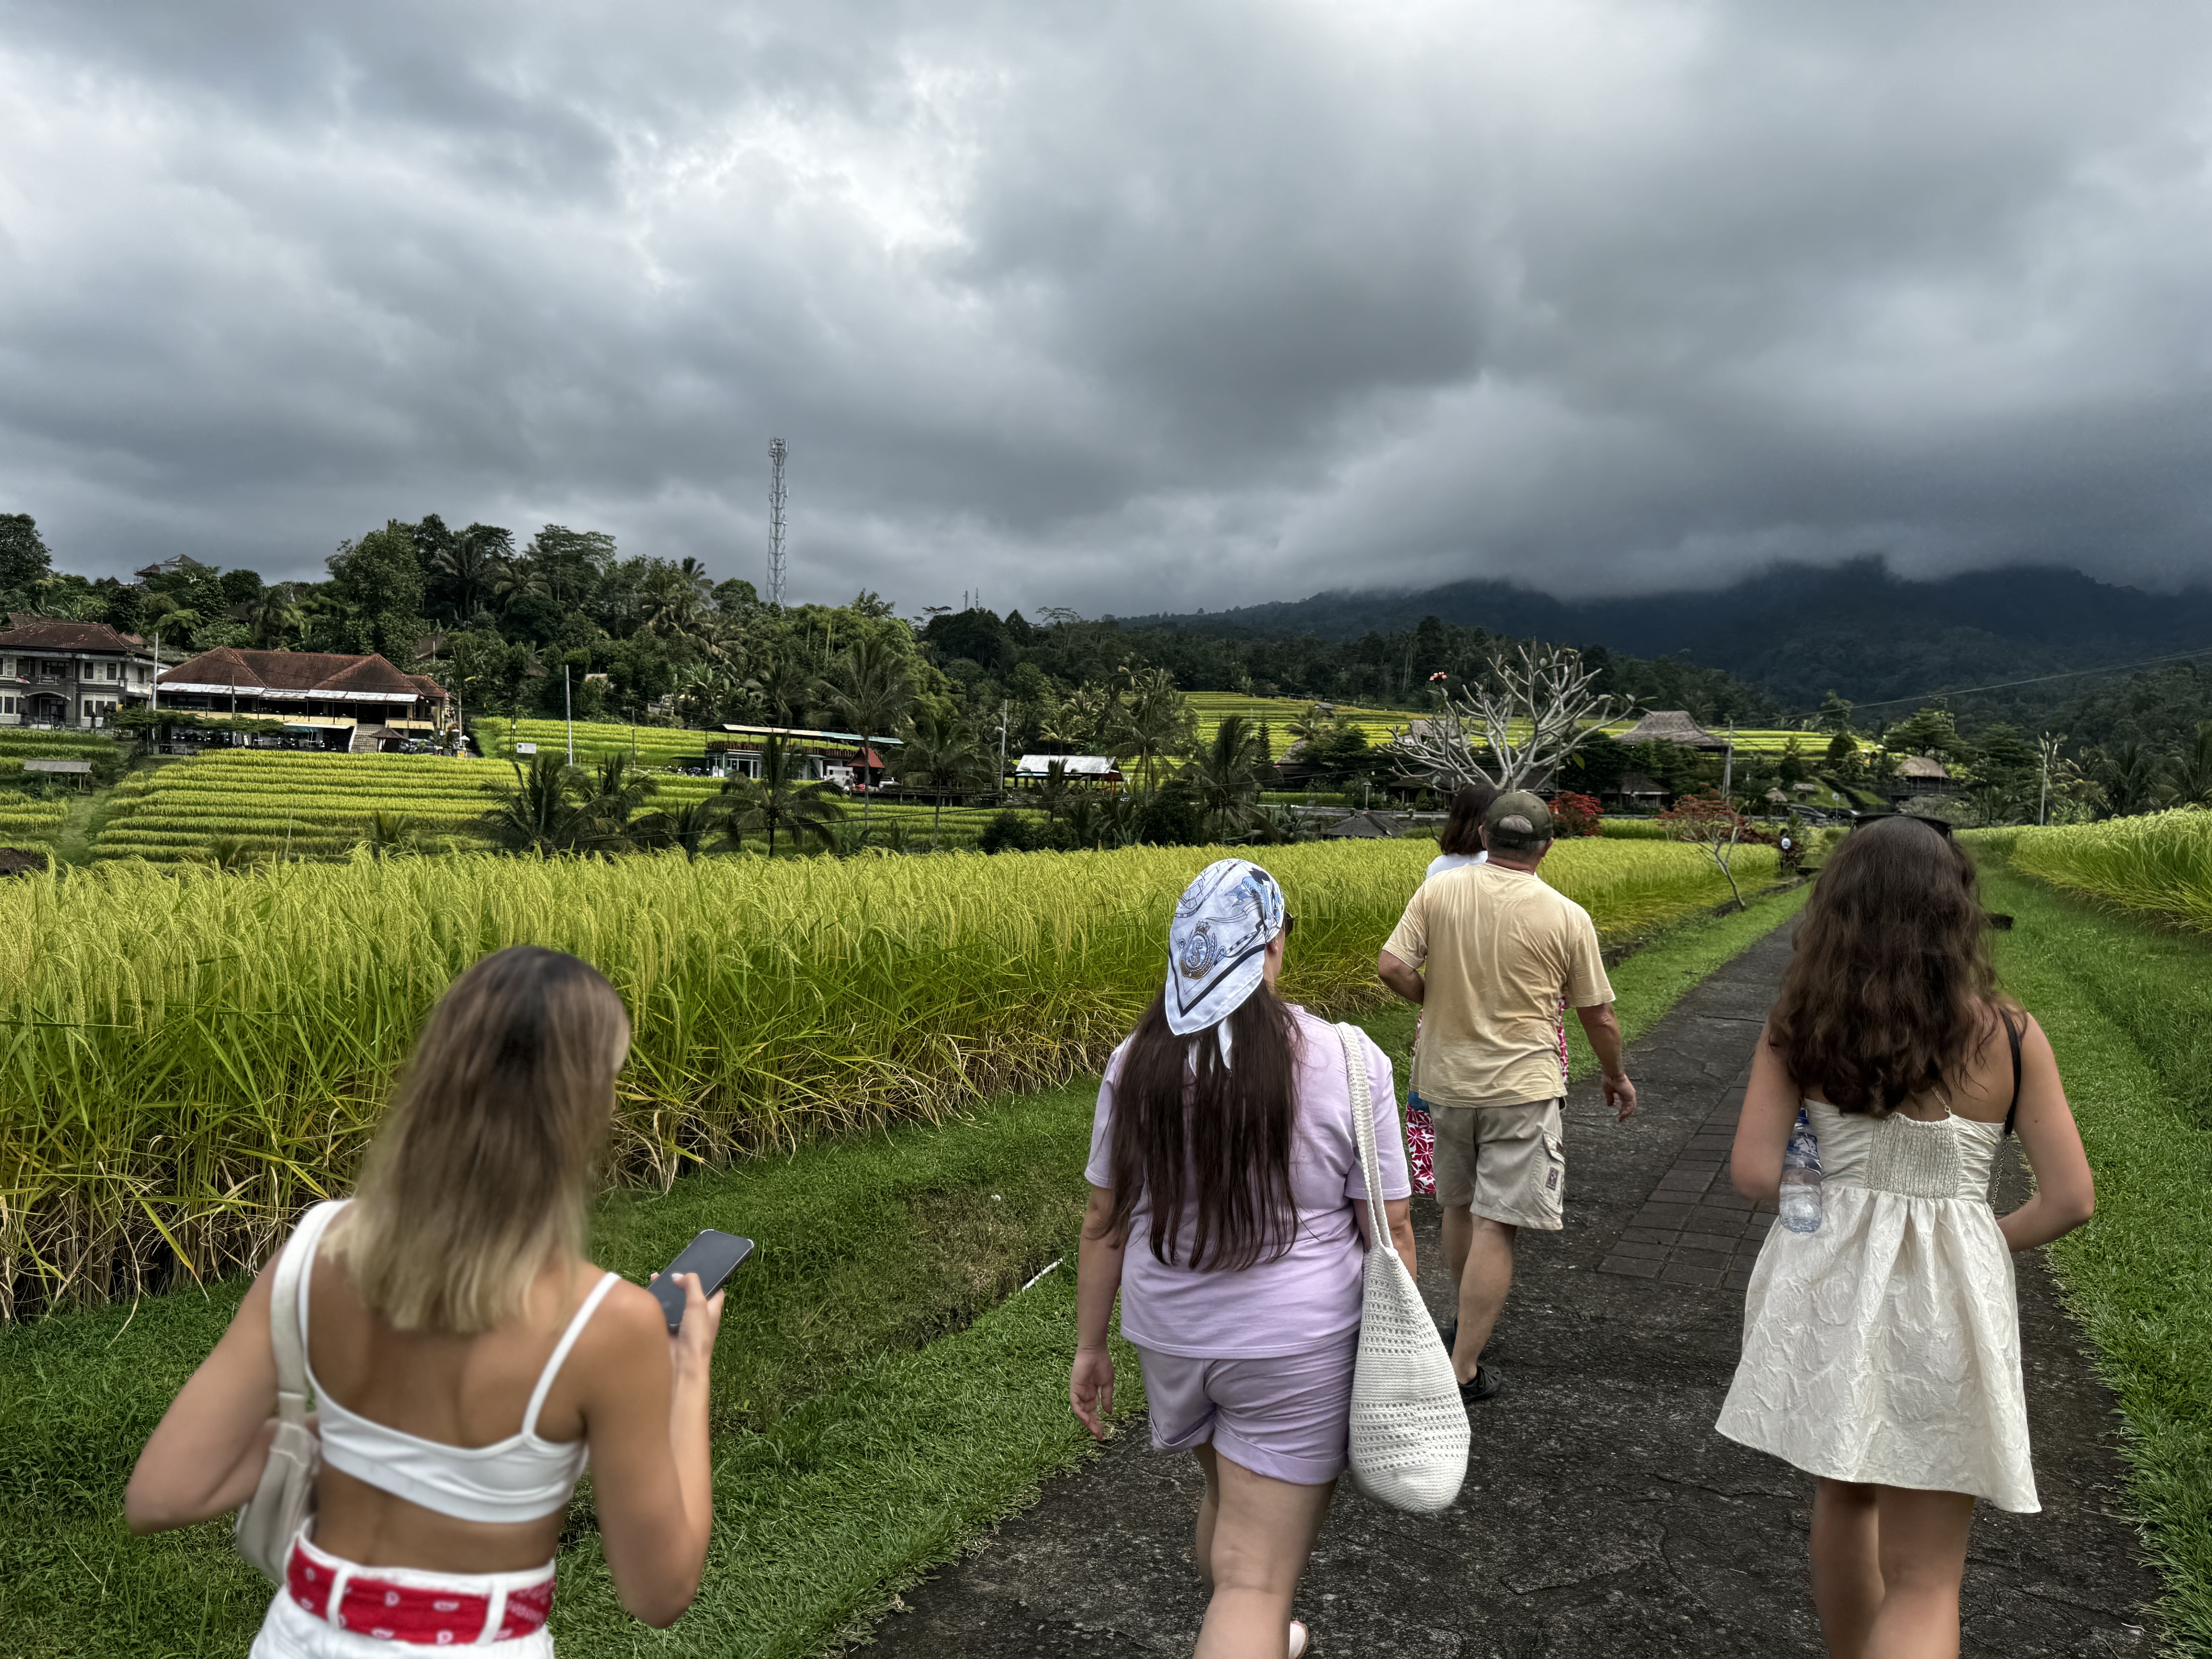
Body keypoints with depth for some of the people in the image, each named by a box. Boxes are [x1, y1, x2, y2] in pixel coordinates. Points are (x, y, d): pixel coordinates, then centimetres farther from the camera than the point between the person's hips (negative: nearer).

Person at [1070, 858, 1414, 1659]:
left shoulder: (1137, 1064, -7)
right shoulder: (1347, 1063, -16)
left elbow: (1103, 1221, 1)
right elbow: (1389, 1232, -9)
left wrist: (1090, 1346, 12)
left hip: (1171, 1333, 5)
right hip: (1298, 1350, -4)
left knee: (1228, 1492, 30)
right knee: (1255, 1580, 2)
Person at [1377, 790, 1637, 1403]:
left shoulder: (1438, 891, -4)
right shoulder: (1567, 917, -6)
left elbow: (1392, 967, -11)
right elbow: (1598, 1016, 3)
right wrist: (1617, 1077, 19)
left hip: (1446, 1079, 4)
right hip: (1521, 1086, -3)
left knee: (1460, 1204, 22)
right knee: (1495, 1226, -1)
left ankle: (1467, 1320, 41)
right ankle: (1463, 1369, 1)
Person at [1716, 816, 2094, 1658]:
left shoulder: (1799, 1027, -6)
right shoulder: (2009, 1036, -7)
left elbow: (1755, 1175, -11)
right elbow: (2071, 1199, -6)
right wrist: (1988, 1246, 12)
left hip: (1828, 1285, 2)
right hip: (1947, 1301, -2)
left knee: (1843, 1494, 27)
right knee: (1923, 1578, 5)